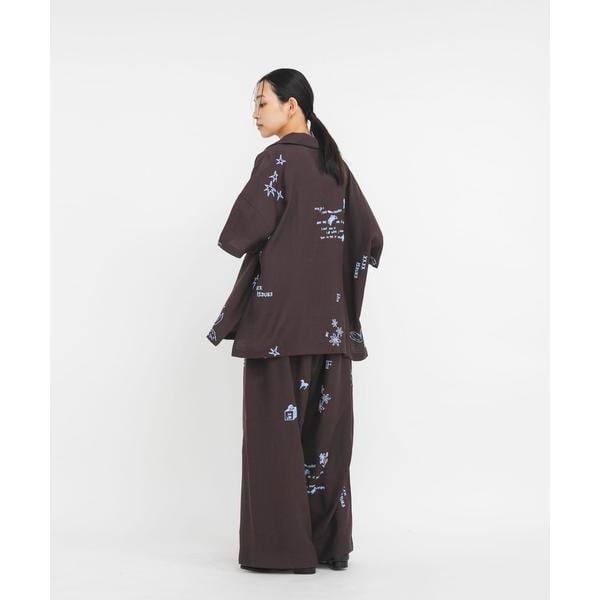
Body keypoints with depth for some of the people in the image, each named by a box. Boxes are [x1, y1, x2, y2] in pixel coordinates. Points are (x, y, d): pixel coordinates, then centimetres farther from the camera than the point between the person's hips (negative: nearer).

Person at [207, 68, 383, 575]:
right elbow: (370, 238, 10)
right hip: (329, 321, 7)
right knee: (326, 429, 9)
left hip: (280, 318, -7)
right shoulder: (335, 165, 11)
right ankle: (331, 542, 13)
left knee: (278, 428, -1)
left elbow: (238, 236, -14)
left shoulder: (277, 160, -9)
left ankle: (282, 547, 1)